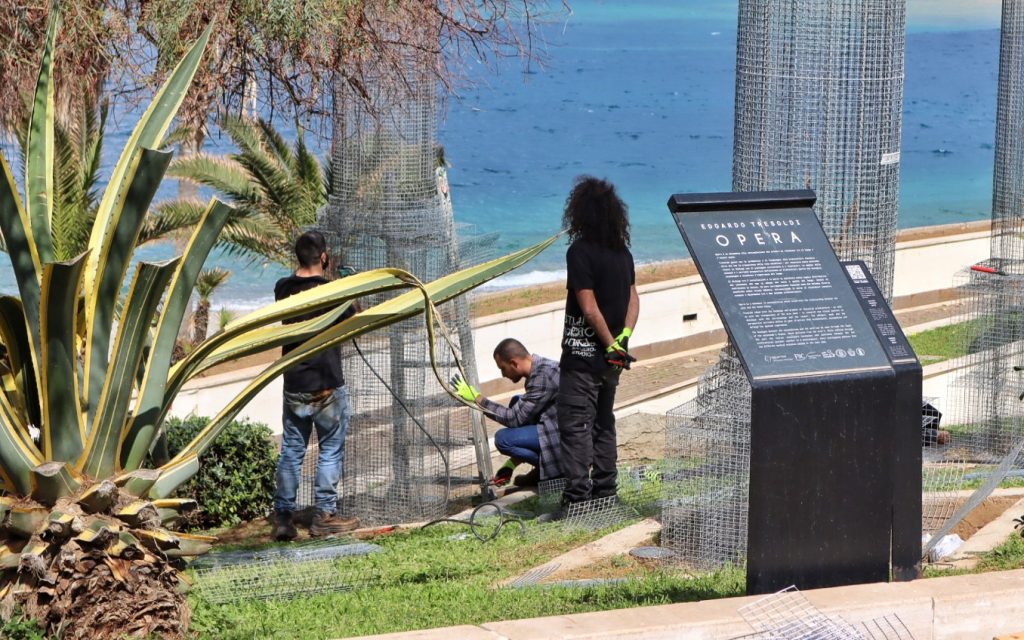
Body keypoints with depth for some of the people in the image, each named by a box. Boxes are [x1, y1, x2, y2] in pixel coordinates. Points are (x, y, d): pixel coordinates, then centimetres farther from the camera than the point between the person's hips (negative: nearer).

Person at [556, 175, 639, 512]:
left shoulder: (581, 251, -16)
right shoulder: (622, 251, 8)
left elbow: (590, 308, -19)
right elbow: (633, 299, 9)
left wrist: (611, 344, -12)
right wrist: (623, 336, -2)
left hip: (582, 354, -8)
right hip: (610, 357, 8)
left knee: (575, 425, -6)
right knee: (603, 422, 17)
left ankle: (577, 495, -11)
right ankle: (604, 491, 21)